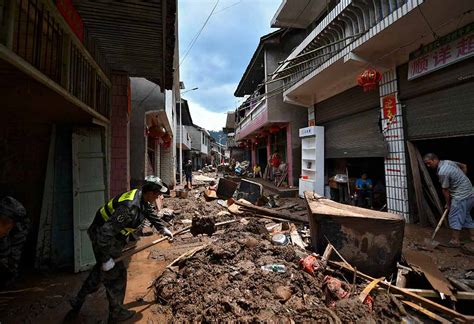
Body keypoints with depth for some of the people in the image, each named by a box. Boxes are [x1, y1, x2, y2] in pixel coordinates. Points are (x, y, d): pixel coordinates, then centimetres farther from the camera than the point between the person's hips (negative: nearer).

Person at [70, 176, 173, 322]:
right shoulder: (129, 207, -36)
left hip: (113, 235, 9)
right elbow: (105, 233, -33)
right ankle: (116, 313, 27)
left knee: (101, 269, 26)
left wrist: (163, 228, 21)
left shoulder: (142, 198, -6)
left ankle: (78, 301, 48)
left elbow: (151, 214, 15)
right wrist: (106, 259, -24)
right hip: (103, 238, -9)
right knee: (116, 274, 6)